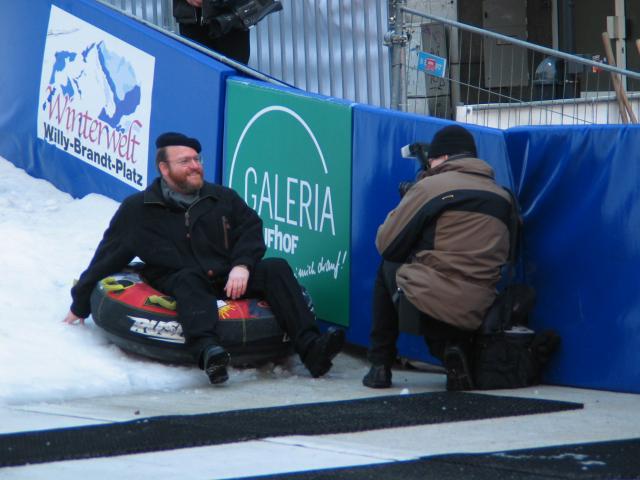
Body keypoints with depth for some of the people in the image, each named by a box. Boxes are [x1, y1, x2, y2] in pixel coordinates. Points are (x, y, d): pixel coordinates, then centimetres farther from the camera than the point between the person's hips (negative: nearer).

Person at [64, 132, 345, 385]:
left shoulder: (222, 198, 20)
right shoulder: (138, 210, 13)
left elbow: (250, 229, 12)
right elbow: (107, 257, 18)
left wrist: (242, 266, -9)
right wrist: (80, 304, 21)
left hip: (229, 280, 3)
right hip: (176, 283, -3)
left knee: (276, 269, -21)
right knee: (189, 279, -38)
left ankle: (311, 348, -39)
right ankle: (206, 351, -68)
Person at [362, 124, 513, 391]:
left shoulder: (430, 186, -4)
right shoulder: (502, 196, 11)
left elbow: (386, 245, 3)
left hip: (424, 305, -4)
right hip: (476, 314, 4)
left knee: (388, 267, 27)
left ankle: (380, 366, 21)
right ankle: (453, 348, 2)